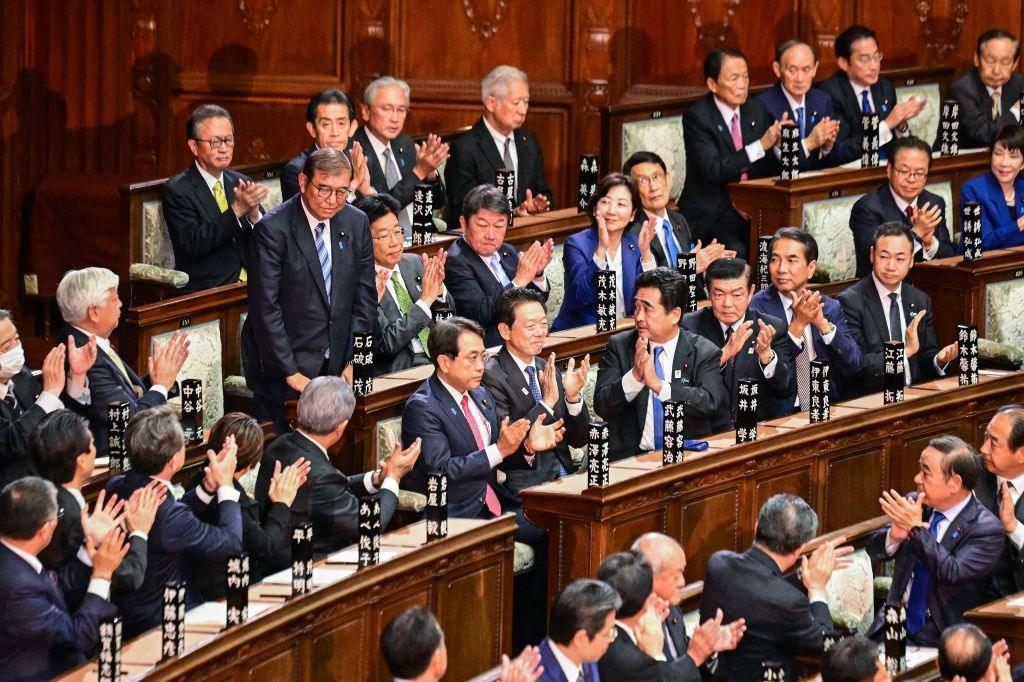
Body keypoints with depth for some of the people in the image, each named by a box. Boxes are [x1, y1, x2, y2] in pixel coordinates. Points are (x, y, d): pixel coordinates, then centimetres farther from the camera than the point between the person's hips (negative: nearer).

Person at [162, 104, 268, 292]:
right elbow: (192, 244, -15)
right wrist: (236, 210, -21)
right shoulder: (177, 190, -2)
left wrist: (254, 214, -12)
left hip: (252, 285, 6)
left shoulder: (242, 183, 14)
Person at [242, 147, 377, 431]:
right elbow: (266, 309, -14)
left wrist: (354, 362, 1)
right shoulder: (272, 229, -13)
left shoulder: (356, 223, 5)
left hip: (337, 364, 5)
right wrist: (290, 373, -15)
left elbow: (364, 298, 10)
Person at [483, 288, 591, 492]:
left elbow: (578, 440, 14)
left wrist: (573, 396, -4)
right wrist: (547, 402, -21)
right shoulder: (491, 376, -7)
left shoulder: (547, 369, 15)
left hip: (564, 475, 7)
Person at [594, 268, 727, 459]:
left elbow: (709, 402, -13)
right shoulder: (619, 346, 7)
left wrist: (659, 384, -23)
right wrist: (634, 376, -19)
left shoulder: (705, 353, 3)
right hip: (632, 456, 0)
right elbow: (602, 406, -2)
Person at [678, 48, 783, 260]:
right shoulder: (696, 117, -7)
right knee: (735, 251, -32)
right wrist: (761, 145, -26)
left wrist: (778, 145, -12)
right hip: (708, 217, -5)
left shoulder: (756, 111, 11)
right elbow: (714, 170, -20)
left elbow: (769, 169, 10)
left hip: (751, 214, 5)